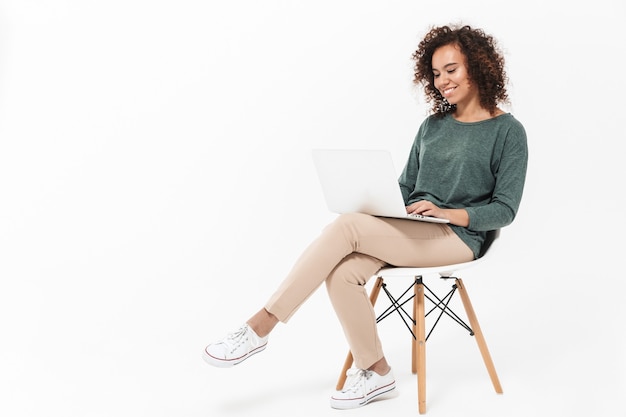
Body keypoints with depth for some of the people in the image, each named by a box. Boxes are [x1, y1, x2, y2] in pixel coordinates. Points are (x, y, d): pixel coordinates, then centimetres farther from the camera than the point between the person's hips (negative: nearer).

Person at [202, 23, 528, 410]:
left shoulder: (508, 131, -1)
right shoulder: (433, 124, 16)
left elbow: (505, 209, -4)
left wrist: (449, 213, -20)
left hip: (458, 236, -5)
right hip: (408, 229, 6)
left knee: (346, 227, -28)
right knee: (343, 273, -27)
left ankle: (259, 327, -22)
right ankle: (376, 372, -6)